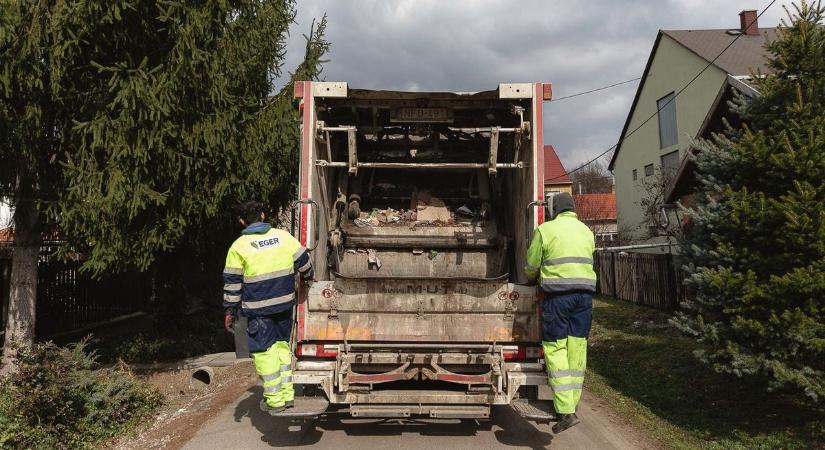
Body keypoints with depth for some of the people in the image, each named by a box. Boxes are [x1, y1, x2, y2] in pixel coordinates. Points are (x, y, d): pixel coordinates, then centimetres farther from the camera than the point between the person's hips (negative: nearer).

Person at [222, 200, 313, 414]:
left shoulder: (239, 246, -6)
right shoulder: (283, 236, 2)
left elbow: (232, 282, -3)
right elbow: (303, 261, 8)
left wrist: (229, 311, 4)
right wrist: (308, 277, 29)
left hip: (258, 309, -4)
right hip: (285, 303, 4)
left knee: (264, 351, 5)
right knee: (282, 344, 18)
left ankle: (274, 400, 11)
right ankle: (287, 394, 20)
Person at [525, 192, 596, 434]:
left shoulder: (545, 229, -1)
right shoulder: (586, 231, 14)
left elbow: (531, 266, 3)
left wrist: (533, 278, 24)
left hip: (557, 295, -5)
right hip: (585, 292, 5)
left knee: (555, 349, -1)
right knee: (577, 348, 9)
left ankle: (565, 411, -6)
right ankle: (570, 404, 18)